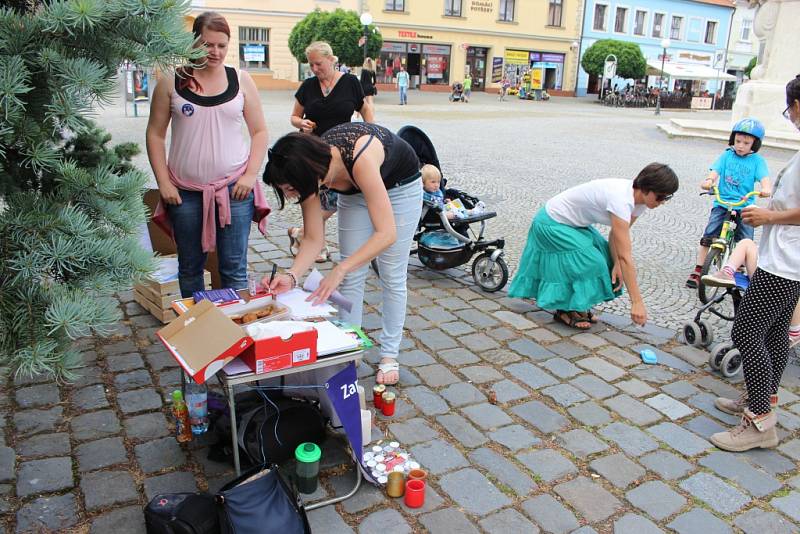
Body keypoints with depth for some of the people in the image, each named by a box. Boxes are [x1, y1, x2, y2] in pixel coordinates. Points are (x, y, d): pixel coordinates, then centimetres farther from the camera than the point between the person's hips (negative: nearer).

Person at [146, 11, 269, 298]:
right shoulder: (171, 82, 2)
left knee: (234, 269, 1)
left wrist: (251, 174, -6)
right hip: (185, 191, 1)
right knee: (190, 267, 11)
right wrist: (163, 182, -3)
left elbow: (259, 132, 6)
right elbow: (155, 134, 5)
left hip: (235, 188, 0)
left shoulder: (241, 80, 5)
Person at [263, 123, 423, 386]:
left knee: (393, 277, -1)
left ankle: (389, 355, 12)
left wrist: (339, 270, -48)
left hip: (400, 185, -4)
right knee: (352, 278, 1)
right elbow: (313, 239, -19)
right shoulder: (312, 169, -26)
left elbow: (387, 233, -44)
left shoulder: (359, 157, -44)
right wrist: (292, 275, -35)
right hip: (355, 192, 5)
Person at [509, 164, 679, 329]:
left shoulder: (639, 199, -8)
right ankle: (565, 311, 4)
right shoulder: (621, 200, -35)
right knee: (589, 263, -15)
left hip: (573, 224, 9)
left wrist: (617, 264, -18)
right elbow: (625, 256, -36)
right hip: (551, 224, -9)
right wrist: (637, 302, -34)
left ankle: (578, 306, 12)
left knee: (605, 258, 1)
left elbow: (616, 235, -1)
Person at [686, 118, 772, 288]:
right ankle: (698, 271, 0)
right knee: (708, 236, -9)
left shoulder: (757, 160, 2)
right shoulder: (727, 155, 4)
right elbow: (715, 171, -8)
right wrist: (709, 181, -32)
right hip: (722, 203, 0)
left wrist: (766, 189, -35)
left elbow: (764, 178, -12)